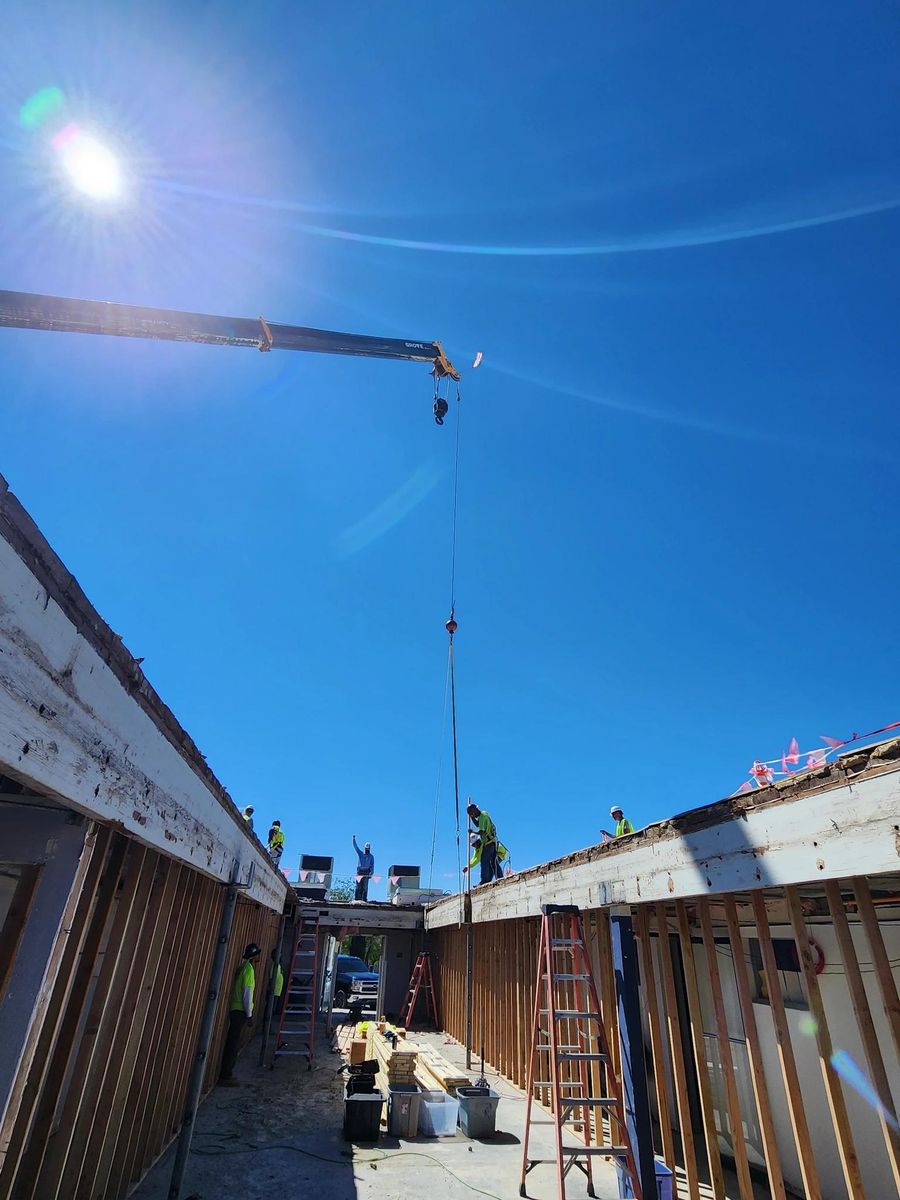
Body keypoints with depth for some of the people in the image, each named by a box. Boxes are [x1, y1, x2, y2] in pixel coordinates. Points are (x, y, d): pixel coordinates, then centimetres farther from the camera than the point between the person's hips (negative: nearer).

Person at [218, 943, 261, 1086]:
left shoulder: (242, 968, 12)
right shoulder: (249, 970, -16)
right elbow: (247, 994, -18)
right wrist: (249, 1014, -12)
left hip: (235, 1010, 9)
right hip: (241, 1012, -9)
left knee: (232, 1043, 14)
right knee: (234, 1044, -3)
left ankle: (226, 1074, 21)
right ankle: (226, 1076, 1)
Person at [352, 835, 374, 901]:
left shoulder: (371, 856, 10)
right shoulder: (361, 854, 14)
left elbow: (372, 865, 5)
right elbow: (355, 847, 6)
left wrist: (371, 873, -8)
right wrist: (354, 839, -4)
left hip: (366, 872, -2)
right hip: (360, 871, 2)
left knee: (365, 886, -7)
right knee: (358, 886, -2)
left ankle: (364, 898, -9)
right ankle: (357, 898, -2)